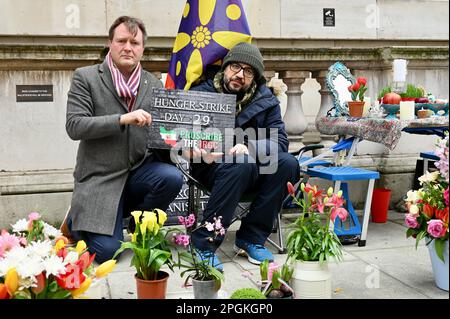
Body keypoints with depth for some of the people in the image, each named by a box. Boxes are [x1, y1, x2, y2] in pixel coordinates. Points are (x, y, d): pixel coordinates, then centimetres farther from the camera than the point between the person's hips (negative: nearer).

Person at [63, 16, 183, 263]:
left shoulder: (154, 85, 7)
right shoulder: (85, 78, -4)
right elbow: (74, 126, -13)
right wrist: (123, 119, -24)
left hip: (140, 170, 4)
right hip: (100, 176, -3)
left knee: (172, 177, -28)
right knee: (106, 251, -15)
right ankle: (75, 220, 20)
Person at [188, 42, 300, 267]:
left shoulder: (265, 100, 4)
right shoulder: (202, 94, -4)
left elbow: (279, 139, -6)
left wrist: (250, 148, -27)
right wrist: (198, 150, -33)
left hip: (253, 172, 4)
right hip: (212, 165, -4)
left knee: (287, 164, -23)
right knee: (243, 165, -35)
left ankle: (251, 239, -14)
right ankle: (203, 244, -28)